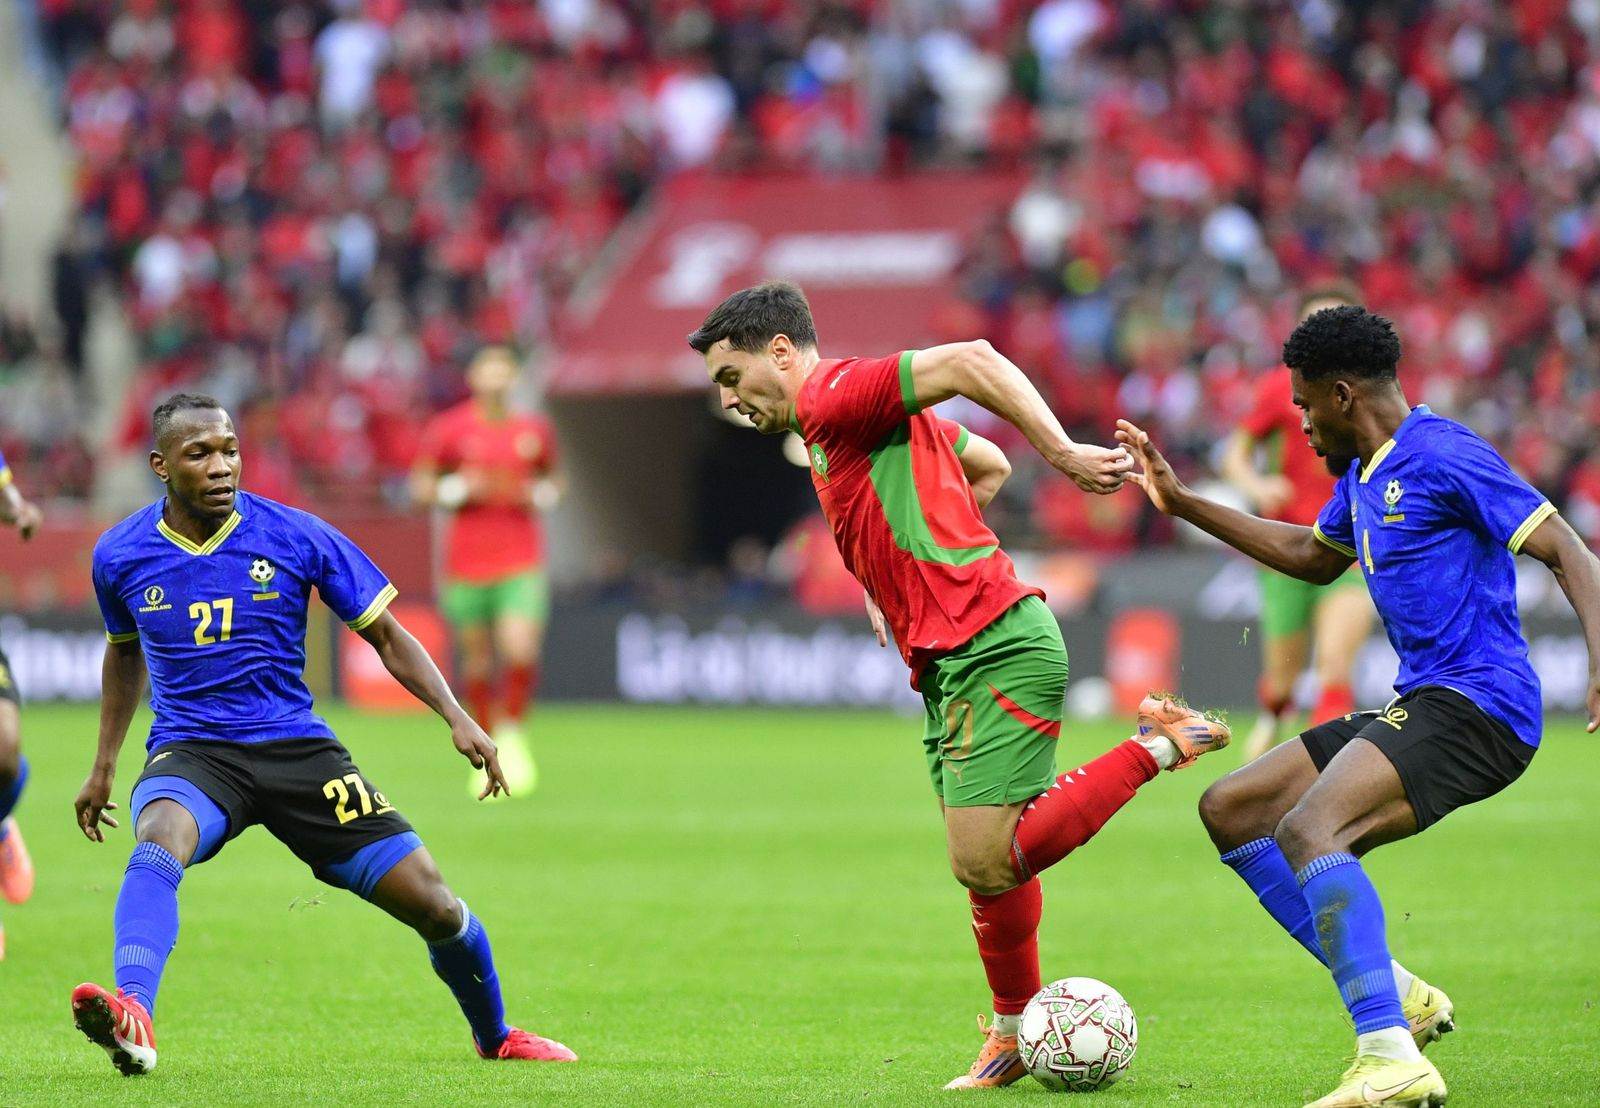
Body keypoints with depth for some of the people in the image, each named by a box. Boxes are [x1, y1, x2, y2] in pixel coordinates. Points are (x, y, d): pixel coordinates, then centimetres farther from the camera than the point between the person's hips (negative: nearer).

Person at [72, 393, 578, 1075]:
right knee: (158, 845, -38)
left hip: (296, 748, 1)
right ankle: (131, 1017, -59)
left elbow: (387, 636, 3)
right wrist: (104, 766, 24)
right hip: (190, 753, -1)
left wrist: (456, 718, -10)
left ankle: (495, 1035, 26)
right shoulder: (120, 557, 0)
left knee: (433, 904, -3)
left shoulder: (297, 537, -6)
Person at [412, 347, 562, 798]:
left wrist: (541, 495, 0)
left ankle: (513, 733, 9)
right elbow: (421, 485, 5)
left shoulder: (536, 429, 5)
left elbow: (552, 478, 21)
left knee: (521, 652, -17)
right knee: (477, 662, 4)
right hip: (467, 566, 0)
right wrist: (459, 490, -12)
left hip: (522, 563, 0)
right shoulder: (450, 428, -1)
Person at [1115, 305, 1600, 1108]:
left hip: (1475, 706, -10)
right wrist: (1182, 505, 37)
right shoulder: (1362, 474, 17)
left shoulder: (1443, 456, -12)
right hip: (1417, 707, 10)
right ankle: (1393, 997, 7)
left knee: (1308, 829, -31)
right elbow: (1313, 558, 37)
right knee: (1230, 809, 13)